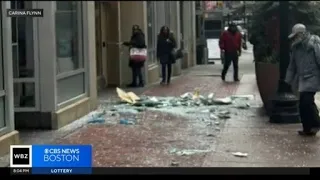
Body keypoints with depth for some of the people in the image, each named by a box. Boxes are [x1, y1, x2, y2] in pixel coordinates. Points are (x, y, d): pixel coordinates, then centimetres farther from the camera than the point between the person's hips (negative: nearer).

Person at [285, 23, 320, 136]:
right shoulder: (296, 47, 12)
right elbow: (292, 65, 18)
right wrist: (288, 79, 16)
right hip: (303, 79, 7)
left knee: (306, 100, -18)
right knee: (303, 104, 5)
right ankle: (308, 129, 13)